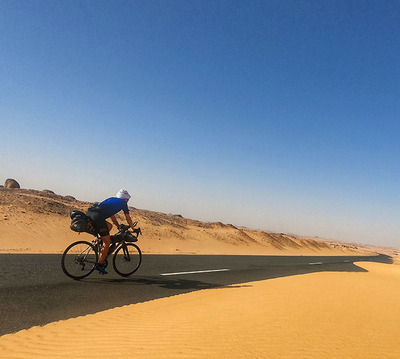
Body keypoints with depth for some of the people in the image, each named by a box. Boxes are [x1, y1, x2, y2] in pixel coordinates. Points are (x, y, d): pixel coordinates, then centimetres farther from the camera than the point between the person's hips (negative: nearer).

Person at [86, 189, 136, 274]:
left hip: (89, 213, 8)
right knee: (107, 242, 5)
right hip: (97, 217, -8)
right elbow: (128, 218, 20)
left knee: (109, 226, 29)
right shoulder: (123, 202, 15)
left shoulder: (112, 199, 34)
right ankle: (99, 264, 10)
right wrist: (134, 229, 32)